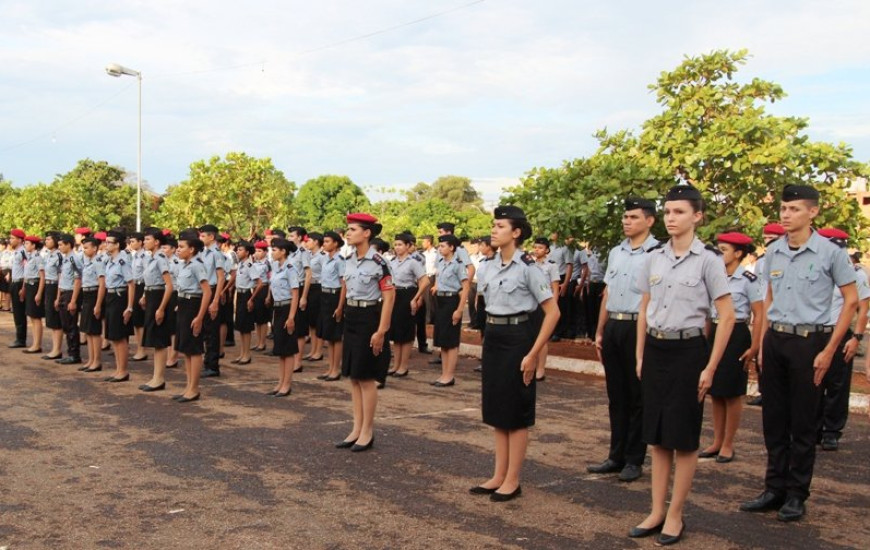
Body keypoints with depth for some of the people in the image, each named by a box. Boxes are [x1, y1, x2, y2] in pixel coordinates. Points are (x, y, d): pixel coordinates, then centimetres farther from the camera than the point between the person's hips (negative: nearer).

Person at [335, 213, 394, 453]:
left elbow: (389, 297, -15)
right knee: (353, 378, 11)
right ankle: (356, 429, 19)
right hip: (351, 318, 8)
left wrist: (381, 330, -18)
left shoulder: (378, 262, -15)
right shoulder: (350, 260, 8)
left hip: (368, 319, -8)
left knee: (366, 378, -1)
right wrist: (347, 313, 16)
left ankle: (367, 432, 10)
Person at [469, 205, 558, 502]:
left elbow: (552, 312, -14)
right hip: (492, 338, 7)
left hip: (518, 339, -7)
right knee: (496, 409, 12)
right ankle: (498, 476, 23)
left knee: (516, 413, 2)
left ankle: (512, 481, 13)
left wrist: (532, 354, -16)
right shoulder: (487, 266, 6)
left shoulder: (527, 267, -14)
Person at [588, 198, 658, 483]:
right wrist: (599, 332, 16)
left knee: (637, 397, 5)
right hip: (612, 328, 7)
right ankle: (616, 456, 25)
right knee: (616, 395, 14)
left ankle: (634, 460, 17)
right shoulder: (615, 253, 13)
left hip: (638, 328, -7)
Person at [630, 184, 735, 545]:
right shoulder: (653, 259, 6)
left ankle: (675, 516, 17)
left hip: (687, 350, -5)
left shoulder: (707, 261, -8)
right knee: (656, 435, 11)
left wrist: (710, 368, -12)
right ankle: (657, 512, 21)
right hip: (655, 349, 5)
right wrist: (640, 355, 10)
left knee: (683, 437, 5)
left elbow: (727, 316, -9)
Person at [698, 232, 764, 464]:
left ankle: (727, 444, 13)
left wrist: (754, 347, -14)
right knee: (715, 392, 10)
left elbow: (758, 315, -10)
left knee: (732, 393, 3)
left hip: (736, 335, -6)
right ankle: (717, 442, 21)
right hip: (715, 334, 6)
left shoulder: (748, 280, -10)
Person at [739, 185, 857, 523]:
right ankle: (774, 488, 22)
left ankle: (797, 494, 16)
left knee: (803, 423, 3)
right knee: (773, 419, 10)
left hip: (809, 342, -5)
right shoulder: (773, 253, 6)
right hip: (775, 340, 5)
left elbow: (851, 300, -4)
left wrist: (829, 350, -8)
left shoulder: (829, 253, -8)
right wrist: (763, 344, 12)